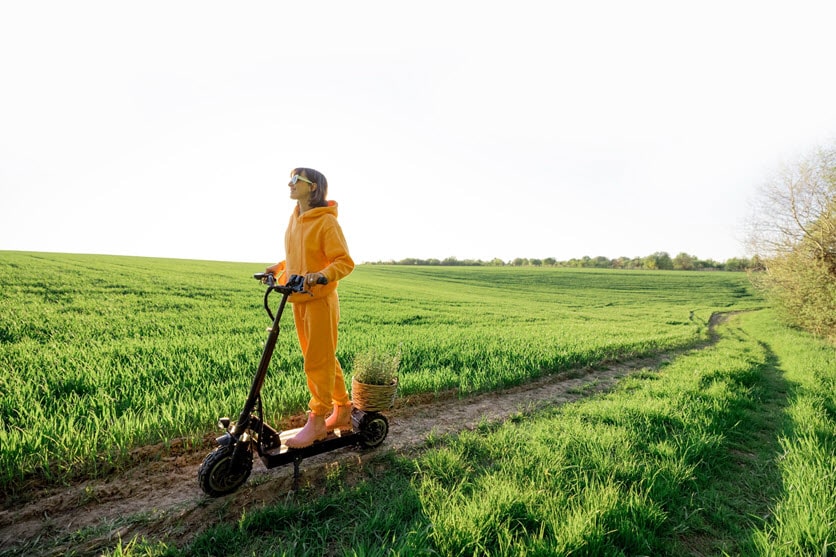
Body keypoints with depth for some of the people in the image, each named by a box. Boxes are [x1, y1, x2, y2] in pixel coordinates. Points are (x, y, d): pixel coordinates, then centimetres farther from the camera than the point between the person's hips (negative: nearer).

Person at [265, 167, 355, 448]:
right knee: (323, 359, 15)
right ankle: (342, 411, 30)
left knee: (318, 362, 1)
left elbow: (344, 261, -17)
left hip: (320, 300, -8)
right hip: (299, 299, 8)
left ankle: (316, 423, 15)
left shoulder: (326, 221, -13)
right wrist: (279, 268, 9)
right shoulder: (295, 218, 11)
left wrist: (322, 275, -32)